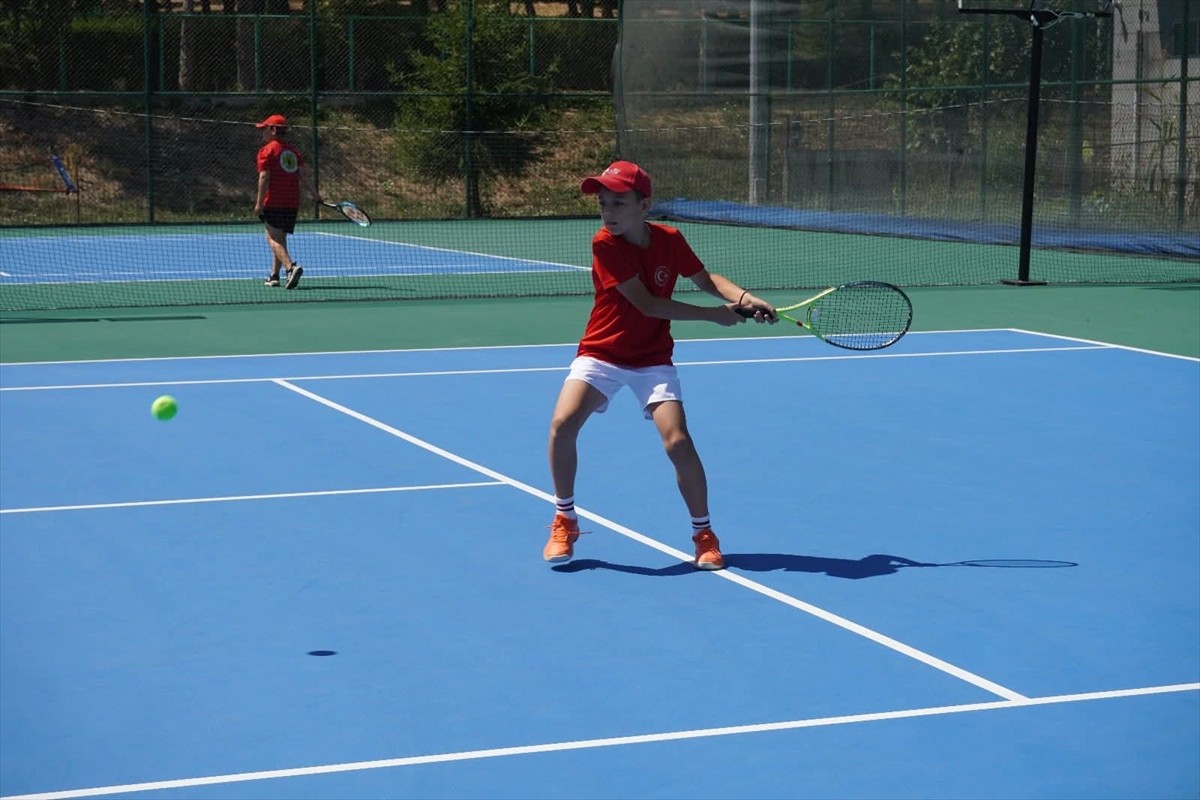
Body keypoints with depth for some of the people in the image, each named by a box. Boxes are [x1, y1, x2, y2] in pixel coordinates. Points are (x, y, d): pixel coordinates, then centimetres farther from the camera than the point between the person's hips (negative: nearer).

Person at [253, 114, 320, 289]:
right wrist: (313, 193, 5)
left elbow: (264, 177, -13)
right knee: (280, 238, 17)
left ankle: (291, 267, -28)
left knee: (273, 238, -7)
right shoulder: (292, 150, 13)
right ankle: (275, 275, 23)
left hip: (273, 202, -7)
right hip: (292, 202, 7)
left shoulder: (267, 150, -6)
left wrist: (259, 203, -14)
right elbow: (302, 175, 6)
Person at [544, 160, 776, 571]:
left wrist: (744, 297, -13)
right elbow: (647, 303, -23)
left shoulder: (670, 240, -7)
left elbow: (706, 279, 8)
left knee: (678, 442, -15)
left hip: (653, 359, 2)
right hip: (601, 353, -1)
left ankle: (703, 532, 5)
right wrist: (715, 314, -20)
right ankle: (564, 521, 0)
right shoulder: (605, 245, -18)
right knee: (563, 422, -22)